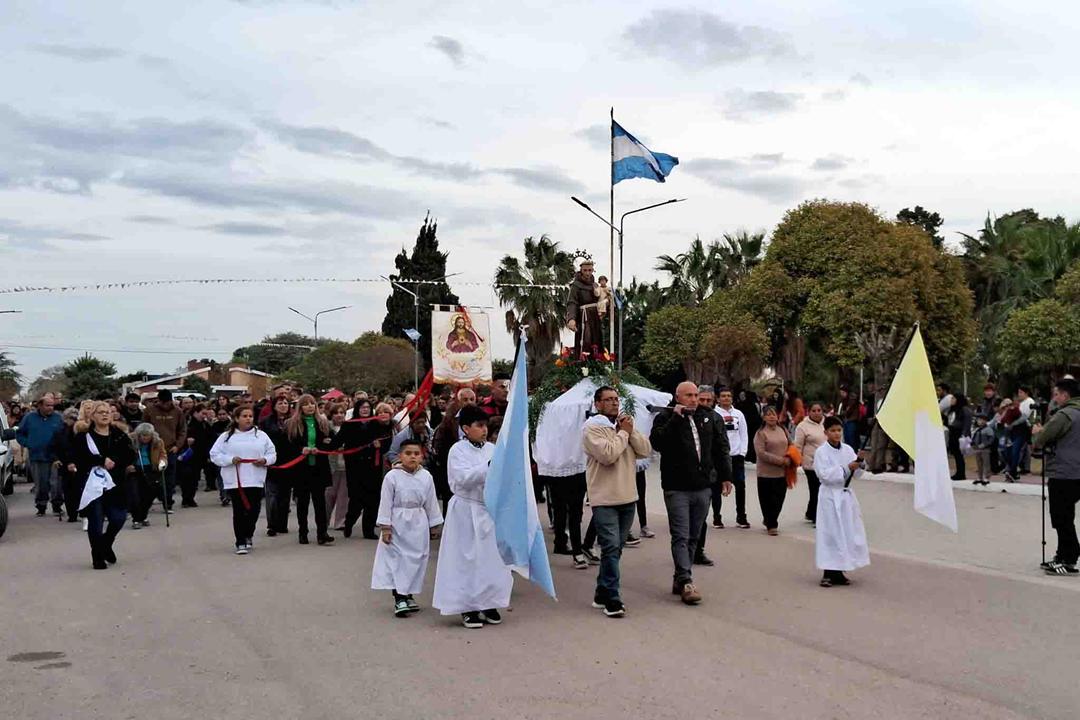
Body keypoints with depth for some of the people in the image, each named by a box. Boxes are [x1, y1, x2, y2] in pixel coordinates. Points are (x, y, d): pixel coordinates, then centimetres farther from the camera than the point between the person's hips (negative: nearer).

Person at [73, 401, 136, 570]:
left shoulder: (119, 435, 9)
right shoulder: (84, 436, 1)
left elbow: (130, 455, 0)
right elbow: (80, 457, -14)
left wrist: (113, 462, -15)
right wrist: (102, 461, -20)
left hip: (115, 484, 3)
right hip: (92, 484, -3)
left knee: (118, 518, -1)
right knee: (95, 522, 0)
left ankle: (106, 545, 29)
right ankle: (98, 557, 16)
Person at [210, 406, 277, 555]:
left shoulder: (261, 435, 10)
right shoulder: (226, 437, 5)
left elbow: (272, 454, 12)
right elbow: (215, 455, 2)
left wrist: (264, 460, -9)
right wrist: (230, 459, -13)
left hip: (256, 480, 2)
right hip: (234, 481, -2)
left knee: (254, 510, 2)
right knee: (239, 512, -3)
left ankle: (248, 535, 29)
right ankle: (241, 542, 5)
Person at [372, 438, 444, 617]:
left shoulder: (426, 477, 1)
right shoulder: (392, 476, -8)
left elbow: (431, 503, 8)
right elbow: (386, 502, -7)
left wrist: (434, 526, 10)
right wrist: (385, 527, -10)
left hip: (418, 524, 3)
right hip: (397, 524, -3)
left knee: (416, 559, 8)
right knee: (396, 559, -3)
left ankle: (408, 595, 21)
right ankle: (399, 599, 0)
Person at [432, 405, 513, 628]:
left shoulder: (492, 449, 8)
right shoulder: (458, 450, -6)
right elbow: (463, 478, -19)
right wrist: (489, 467, -25)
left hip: (490, 509, 5)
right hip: (466, 510, -5)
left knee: (492, 557, 7)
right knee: (467, 559, 0)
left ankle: (488, 603, 20)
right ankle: (467, 608, 8)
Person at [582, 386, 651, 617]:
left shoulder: (624, 424, 14)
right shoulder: (592, 428, -7)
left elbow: (646, 450, 6)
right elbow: (608, 454, -21)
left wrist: (631, 431, -6)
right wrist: (623, 433, -10)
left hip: (628, 497, 7)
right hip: (605, 500, -7)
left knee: (615, 548, 12)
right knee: (611, 548, -11)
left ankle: (602, 594, 21)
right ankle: (612, 599, -7)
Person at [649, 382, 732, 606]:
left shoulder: (709, 418, 10)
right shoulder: (666, 418, -4)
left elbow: (720, 448, 17)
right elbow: (657, 442, -21)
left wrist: (725, 476, 14)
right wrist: (675, 418, -22)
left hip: (702, 487, 5)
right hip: (677, 488, -5)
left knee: (693, 537, 11)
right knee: (681, 537, -8)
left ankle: (680, 579, 20)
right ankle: (686, 582, -12)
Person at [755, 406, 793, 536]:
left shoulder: (782, 430, 8)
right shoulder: (760, 433, -8)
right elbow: (761, 453, -16)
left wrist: (789, 459, -3)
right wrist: (781, 460, -17)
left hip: (782, 472, 5)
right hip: (766, 473, -5)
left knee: (779, 499, 9)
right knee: (768, 500, 0)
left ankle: (770, 522, 28)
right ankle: (771, 525, 12)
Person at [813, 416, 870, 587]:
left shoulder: (848, 449, 6)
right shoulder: (821, 452, -7)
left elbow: (856, 473, 7)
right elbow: (825, 474, -18)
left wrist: (858, 465, -15)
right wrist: (847, 468, -23)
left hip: (846, 495, 5)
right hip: (830, 496, -5)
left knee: (847, 533, 7)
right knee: (830, 534, -4)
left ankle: (839, 572, 17)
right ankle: (828, 573, 2)